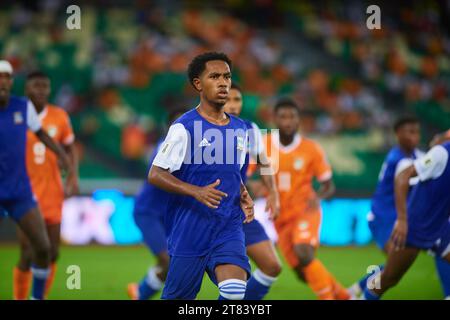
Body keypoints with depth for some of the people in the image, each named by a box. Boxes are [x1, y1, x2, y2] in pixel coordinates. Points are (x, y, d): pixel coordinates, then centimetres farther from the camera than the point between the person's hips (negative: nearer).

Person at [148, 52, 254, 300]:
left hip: (229, 227, 4)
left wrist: (243, 196, 4)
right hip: (189, 230, -4)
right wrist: (195, 192, -25)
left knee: (235, 291, -20)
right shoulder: (184, 127, -9)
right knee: (177, 296, 6)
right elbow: (155, 175, -12)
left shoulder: (240, 129, 10)